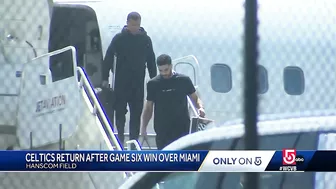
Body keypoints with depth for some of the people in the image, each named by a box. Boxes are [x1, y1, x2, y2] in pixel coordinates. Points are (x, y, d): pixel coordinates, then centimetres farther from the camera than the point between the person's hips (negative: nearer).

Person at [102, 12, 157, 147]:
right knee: (120, 111, -1)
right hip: (121, 82, -2)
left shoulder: (145, 39, 4)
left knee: (136, 112, 4)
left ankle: (134, 139, 11)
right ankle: (120, 138, 9)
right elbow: (108, 58, -1)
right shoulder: (119, 38, -3)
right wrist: (105, 78, -4)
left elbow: (151, 61, 10)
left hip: (138, 82, 2)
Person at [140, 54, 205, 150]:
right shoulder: (153, 84, 4)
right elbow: (148, 107, 8)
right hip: (162, 129, 1)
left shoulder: (184, 80, 1)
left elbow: (195, 98, 11)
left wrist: (200, 107, -12)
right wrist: (143, 127, 1)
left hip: (182, 128, -1)